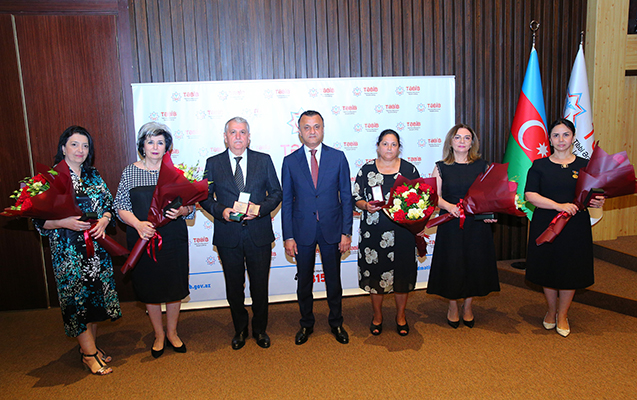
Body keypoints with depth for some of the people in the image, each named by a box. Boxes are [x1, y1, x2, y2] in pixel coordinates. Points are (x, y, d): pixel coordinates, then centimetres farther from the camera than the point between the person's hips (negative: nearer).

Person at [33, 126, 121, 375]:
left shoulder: (93, 176, 8)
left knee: (96, 292, 11)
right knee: (77, 297, 2)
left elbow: (110, 205, 11)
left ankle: (89, 344, 30)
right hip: (68, 250, -5)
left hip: (97, 247, 5)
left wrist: (104, 221, -8)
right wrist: (65, 222, -22)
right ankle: (89, 354, 14)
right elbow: (40, 219, -6)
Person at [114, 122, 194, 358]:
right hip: (142, 239, 0)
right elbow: (121, 207, 0)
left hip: (173, 238, 0)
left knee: (174, 287, 9)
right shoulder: (130, 172, 3)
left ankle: (172, 333, 30)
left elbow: (191, 206, 3)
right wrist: (138, 224, -18)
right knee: (149, 288, 10)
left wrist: (182, 211, -19)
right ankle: (159, 336, 30)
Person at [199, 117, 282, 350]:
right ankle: (240, 329, 34)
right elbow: (205, 197, 4)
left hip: (259, 235, 0)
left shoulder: (264, 160, 4)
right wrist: (221, 211, -15)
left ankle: (260, 329, 32)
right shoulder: (213, 163, 3)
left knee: (260, 287, 11)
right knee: (234, 287, 13)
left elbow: (276, 193, 4)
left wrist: (261, 208, -14)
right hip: (228, 236, 0)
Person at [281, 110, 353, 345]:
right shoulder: (290, 161, 0)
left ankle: (336, 323, 33)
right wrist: (288, 236, -5)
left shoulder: (338, 157, 0)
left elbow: (346, 197, 0)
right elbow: (287, 201, 1)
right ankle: (306, 324, 33)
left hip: (331, 229, 0)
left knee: (334, 279, 13)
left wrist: (346, 232, -4)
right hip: (303, 231, 0)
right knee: (304, 281, 13)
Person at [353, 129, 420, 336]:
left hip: (402, 231, 1)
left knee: (402, 272, 8)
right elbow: (356, 198, 4)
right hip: (374, 231, 0)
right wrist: (366, 206, -17)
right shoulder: (367, 170, 3)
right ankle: (377, 316, 27)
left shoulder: (409, 169, 5)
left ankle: (401, 315, 28)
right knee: (375, 272, 7)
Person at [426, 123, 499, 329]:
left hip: (477, 224, 1)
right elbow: (435, 196, -1)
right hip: (450, 224, -1)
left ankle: (468, 306, 26)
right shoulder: (441, 167, 3)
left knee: (475, 263, 6)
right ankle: (453, 306, 23)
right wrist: (449, 206, -20)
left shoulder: (481, 166, 7)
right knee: (452, 264, 2)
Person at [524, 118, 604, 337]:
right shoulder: (539, 165, 1)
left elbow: (594, 196, 9)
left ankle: (563, 315, 26)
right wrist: (559, 206, -21)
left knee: (570, 271, 6)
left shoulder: (585, 165, 5)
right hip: (545, 225, 0)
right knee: (548, 268, 8)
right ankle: (551, 310, 31)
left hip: (575, 226, 1)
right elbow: (530, 195, -10)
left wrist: (598, 202, -15)